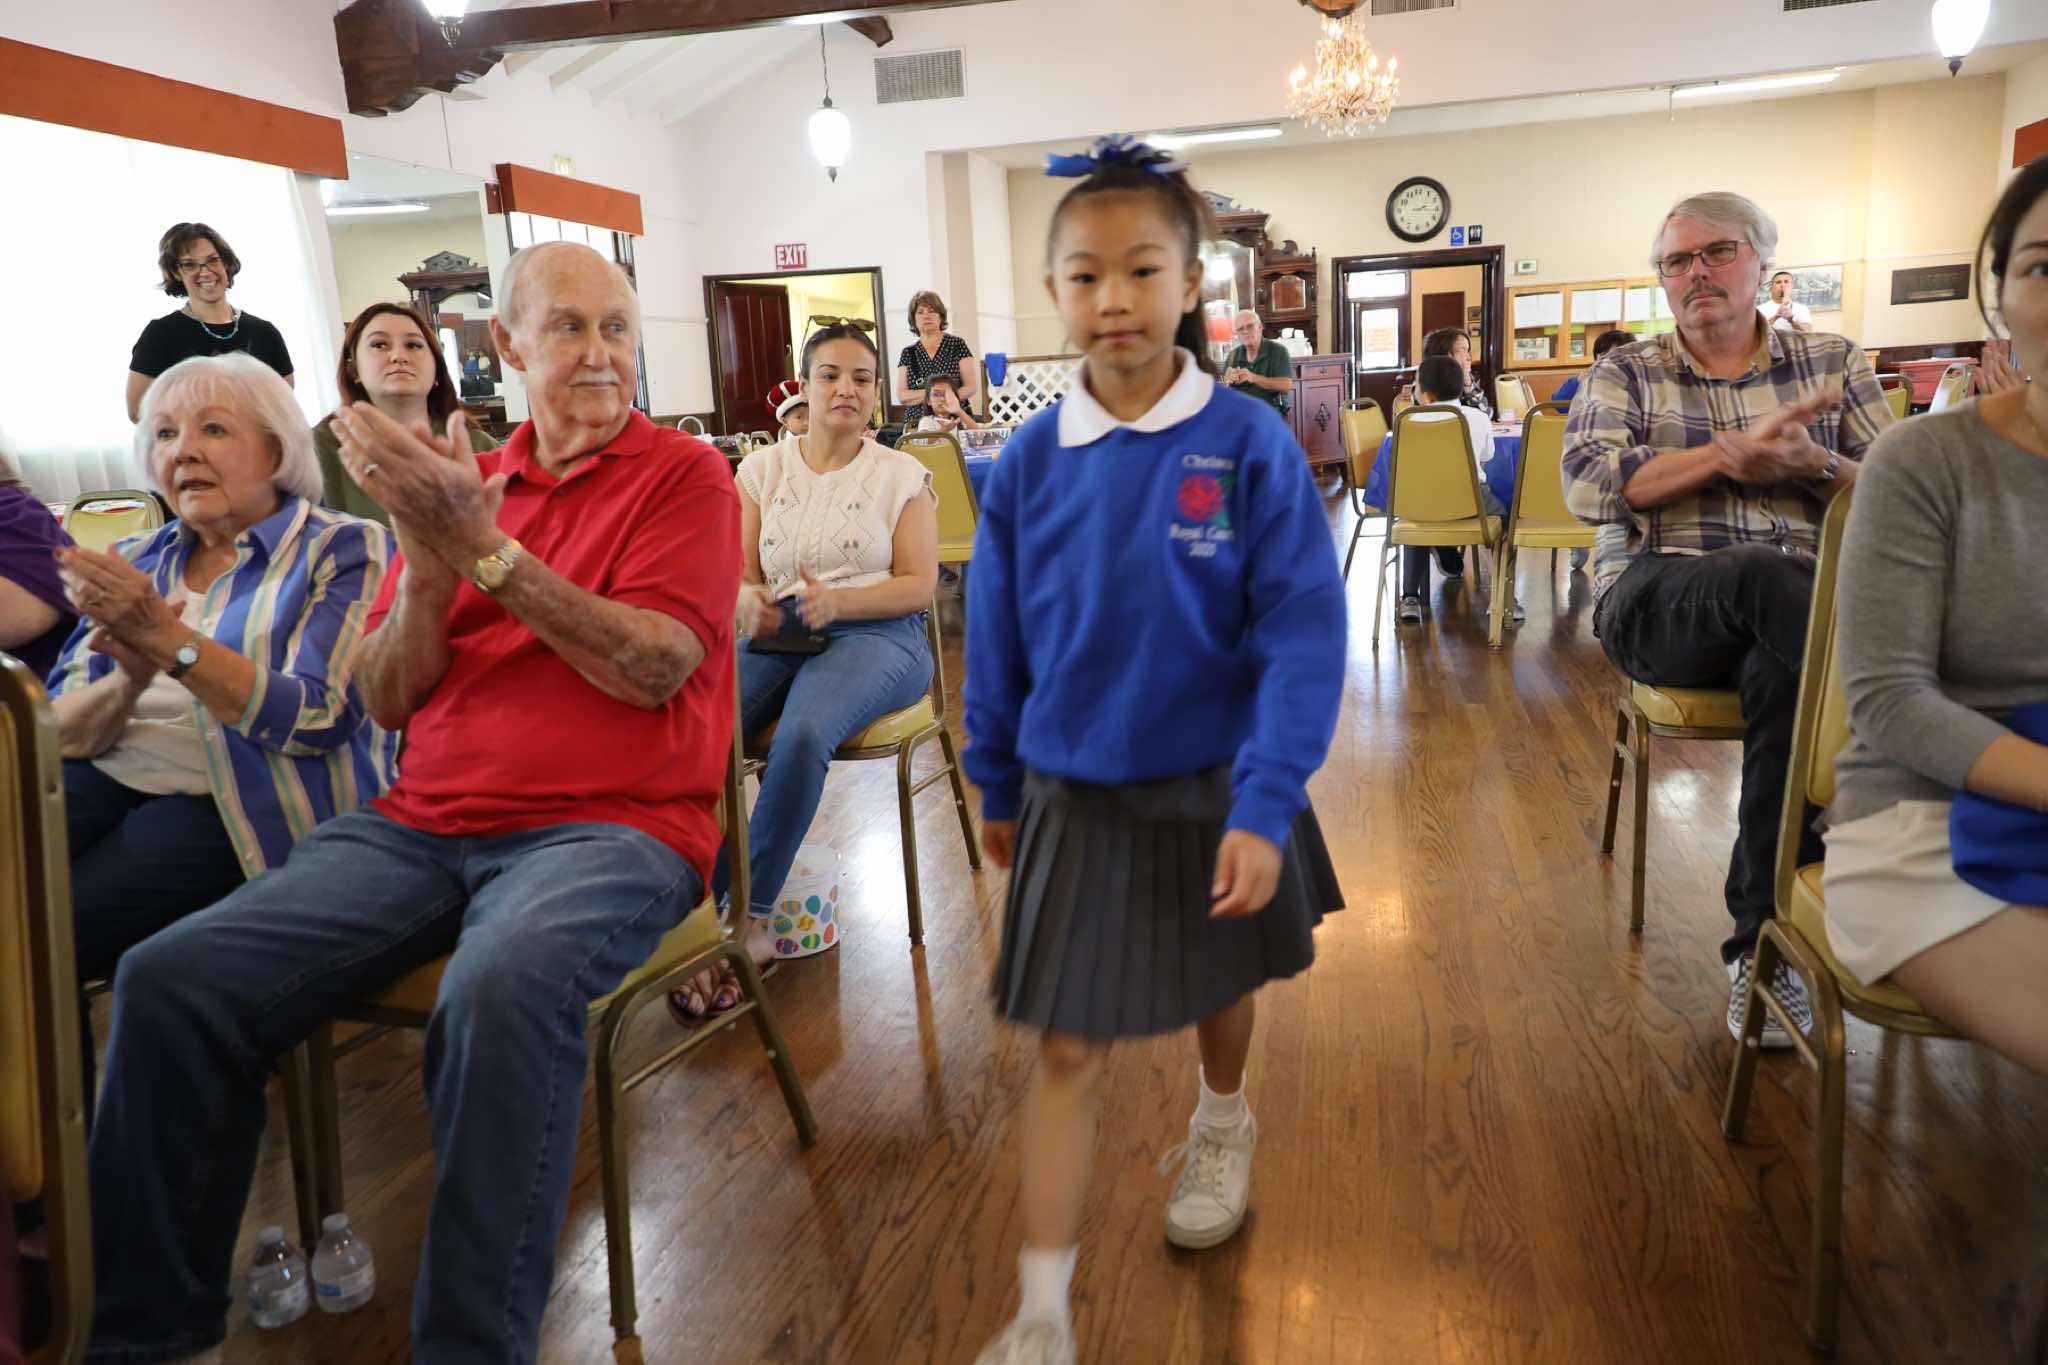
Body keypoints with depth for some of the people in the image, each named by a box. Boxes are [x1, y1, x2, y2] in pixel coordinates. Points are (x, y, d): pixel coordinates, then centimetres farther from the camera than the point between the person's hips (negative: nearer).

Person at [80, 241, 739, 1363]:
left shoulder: (683, 474, 3)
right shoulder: (459, 479, 16)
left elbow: (653, 668, -12)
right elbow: (385, 702, 12)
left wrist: (485, 548, -15)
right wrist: (426, 567, -6)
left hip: (611, 825, -5)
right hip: (424, 822, 5)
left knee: (500, 993, -36)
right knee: (168, 981, -11)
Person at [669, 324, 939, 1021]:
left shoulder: (901, 474, 10)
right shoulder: (762, 469, 16)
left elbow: (919, 585, 0)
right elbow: (739, 575, 10)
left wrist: (835, 600, -17)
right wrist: (750, 604, -15)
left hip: (874, 635, -2)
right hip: (776, 636, 3)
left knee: (802, 734, -36)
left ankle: (750, 918, -24)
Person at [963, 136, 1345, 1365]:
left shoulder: (1249, 444, -14)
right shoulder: (1031, 463, -7)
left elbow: (1303, 638, -17)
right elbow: (998, 646, 2)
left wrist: (1264, 806, -23)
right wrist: (998, 788, 10)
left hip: (1216, 790, 0)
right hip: (1076, 799, 1)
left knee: (1226, 979, 25)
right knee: (1068, 1049, 4)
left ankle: (1223, 1124, 56)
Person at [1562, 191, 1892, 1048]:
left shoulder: (1832, 362, 19)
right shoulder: (1624, 373, 15)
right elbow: (1587, 488, -4)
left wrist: (1810, 463, -8)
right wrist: (1729, 455, -11)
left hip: (1807, 607, 2)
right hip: (1659, 602, -1)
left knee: (1783, 673, -36)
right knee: (1767, 575, -37)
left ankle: (1762, 941, -23)